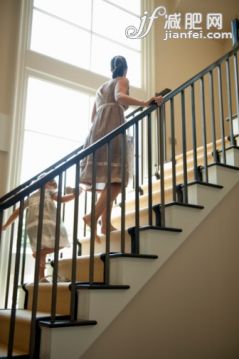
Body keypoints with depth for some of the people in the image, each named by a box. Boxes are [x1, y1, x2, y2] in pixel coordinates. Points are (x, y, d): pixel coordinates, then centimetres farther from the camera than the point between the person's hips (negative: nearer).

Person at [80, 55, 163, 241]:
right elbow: (120, 97, -14)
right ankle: (93, 216, -30)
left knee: (108, 179, 5)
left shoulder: (102, 87, 30)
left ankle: (105, 224, -2)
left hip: (97, 130, 7)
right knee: (117, 178, -14)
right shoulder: (123, 80, 10)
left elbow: (93, 117, 25)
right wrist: (145, 103, -22)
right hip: (112, 129, -7)